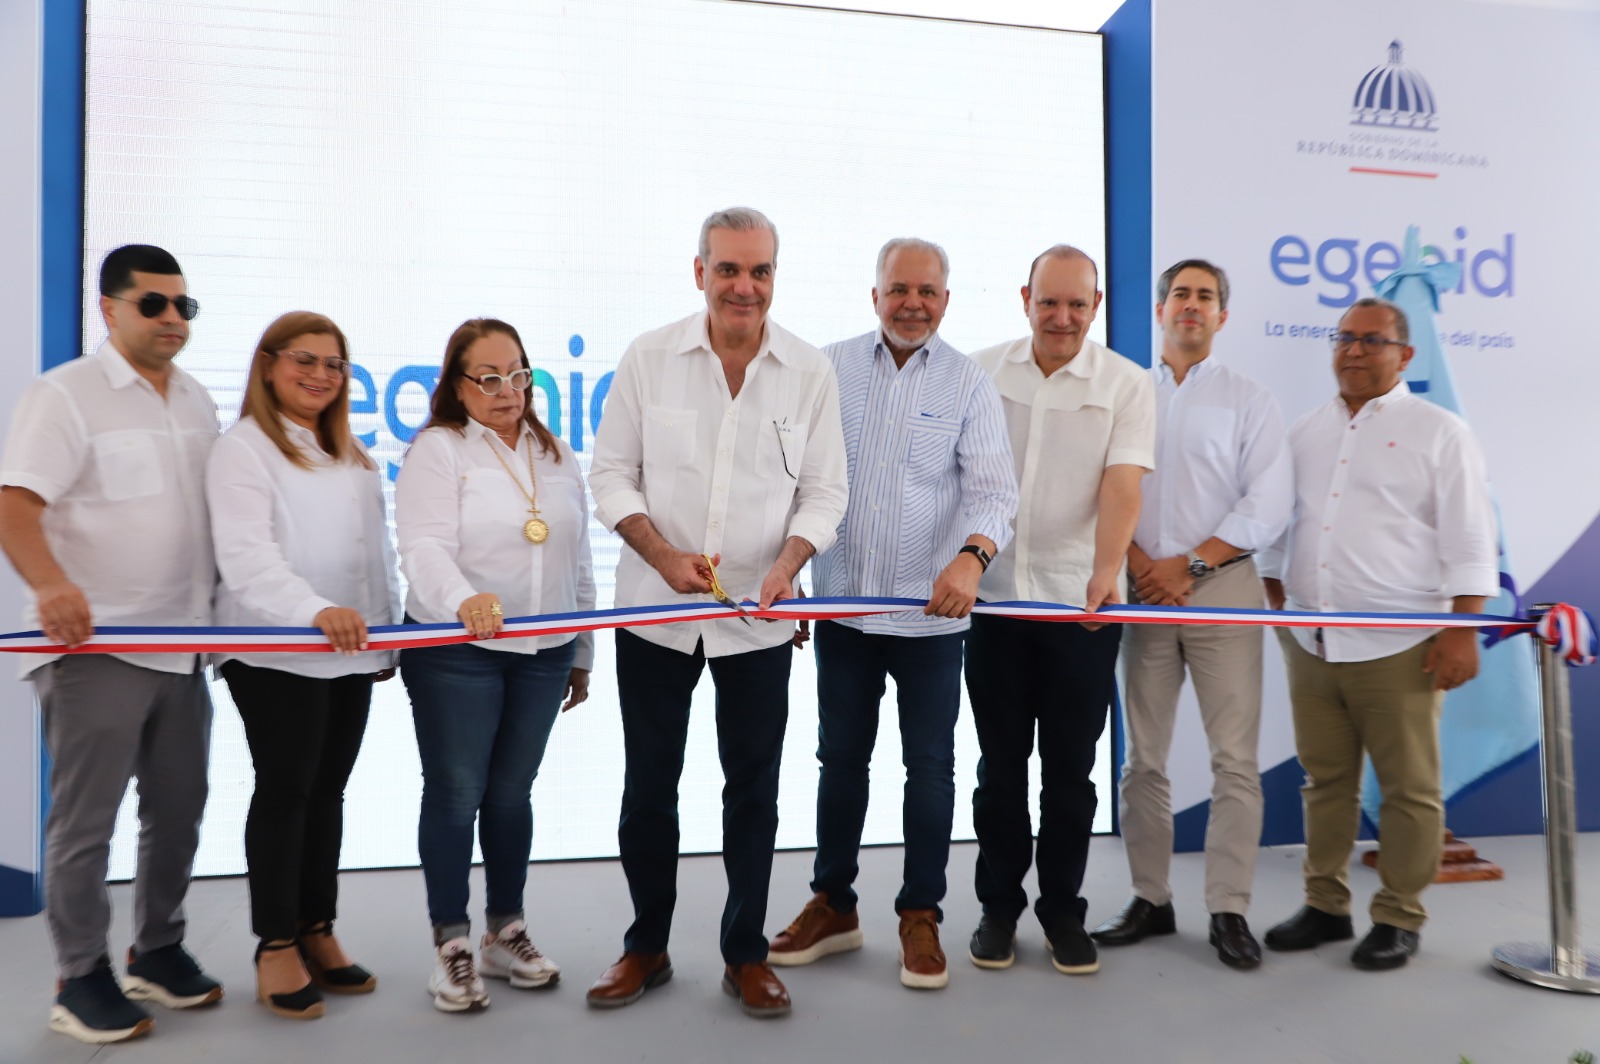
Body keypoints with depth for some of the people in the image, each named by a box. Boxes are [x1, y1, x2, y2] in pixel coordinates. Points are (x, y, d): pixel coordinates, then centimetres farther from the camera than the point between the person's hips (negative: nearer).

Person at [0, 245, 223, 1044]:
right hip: (94, 647, -6)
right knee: (85, 821, 4)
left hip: (182, 646, 6)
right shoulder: (65, 395, -9)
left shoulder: (198, 403, 12)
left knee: (179, 810, 13)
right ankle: (80, 977, 18)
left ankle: (158, 951, 30)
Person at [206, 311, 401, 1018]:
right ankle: (276, 948, 12)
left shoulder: (351, 454, 18)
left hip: (350, 652, 6)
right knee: (284, 791, 0)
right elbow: (247, 555, -19)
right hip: (275, 655, -6)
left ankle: (317, 932, 22)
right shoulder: (243, 449, -6)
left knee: (327, 791, 11)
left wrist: (388, 634, 15)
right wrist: (315, 609, -34)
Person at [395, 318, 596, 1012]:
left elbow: (577, 562, 16)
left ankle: (505, 933, 28)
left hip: (542, 655, 4)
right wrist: (464, 600, -38)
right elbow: (425, 547, -18)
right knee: (455, 793, 4)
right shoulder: (437, 450, -4)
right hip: (455, 652, -4)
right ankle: (451, 946, 18)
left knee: (511, 793, 13)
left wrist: (581, 652, 17)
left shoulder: (556, 455, 12)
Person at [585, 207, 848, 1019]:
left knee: (753, 791, 9)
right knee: (648, 787, 11)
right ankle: (647, 947, 29)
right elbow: (611, 473, -1)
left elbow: (824, 490, 1)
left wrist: (788, 563, -17)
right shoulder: (649, 358, -3)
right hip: (654, 612, 0)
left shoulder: (810, 371, -2)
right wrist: (662, 554, -16)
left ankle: (746, 954, 26)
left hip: (758, 618, 0)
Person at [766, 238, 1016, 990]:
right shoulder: (830, 369, 4)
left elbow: (993, 489, -10)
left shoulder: (968, 384, 0)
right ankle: (833, 905, 29)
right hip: (842, 606, 2)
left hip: (931, 613, -1)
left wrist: (972, 555, -31)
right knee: (840, 757, 13)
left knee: (930, 765, 7)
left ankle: (921, 916, 23)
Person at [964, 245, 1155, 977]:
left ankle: (1062, 909, 23)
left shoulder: (1126, 384, -1)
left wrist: (1107, 570, -28)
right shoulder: (982, 373, 5)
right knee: (1000, 762, 10)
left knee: (1070, 766, 7)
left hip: (1082, 602, -1)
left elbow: (1122, 484, -13)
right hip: (994, 595, 2)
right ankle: (998, 906, 24)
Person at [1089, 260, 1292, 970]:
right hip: (1144, 591, 2)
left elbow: (1267, 505, -2)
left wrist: (1190, 564, -10)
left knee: (1234, 759, -4)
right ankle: (1149, 900, 16)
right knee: (1143, 760, 6)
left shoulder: (1249, 400, 8)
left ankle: (1229, 911, 5)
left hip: (1222, 587, -2)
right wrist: (1140, 563, -9)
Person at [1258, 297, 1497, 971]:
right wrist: (1274, 597, 14)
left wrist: (1462, 629, -12)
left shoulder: (1439, 432, -1)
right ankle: (1325, 905, 23)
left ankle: (1399, 918, 17)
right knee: (1325, 779, 12)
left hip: (1398, 647, -4)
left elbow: (1468, 540, -6)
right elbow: (1280, 523, 20)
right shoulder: (1305, 433, 14)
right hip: (1310, 641, 5)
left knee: (1409, 787, 4)